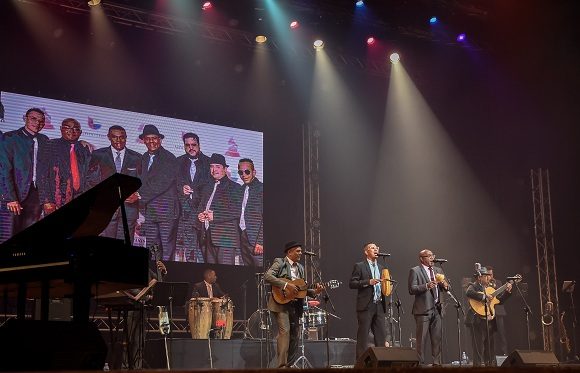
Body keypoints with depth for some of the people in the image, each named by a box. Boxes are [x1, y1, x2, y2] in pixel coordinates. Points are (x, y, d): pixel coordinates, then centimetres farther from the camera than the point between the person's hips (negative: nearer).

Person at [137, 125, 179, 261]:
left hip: (166, 210, -7)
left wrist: (141, 196, -13)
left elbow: (163, 183, -15)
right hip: (149, 210, 7)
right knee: (150, 248, 6)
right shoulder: (144, 158, 16)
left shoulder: (169, 158, -8)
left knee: (167, 248, -5)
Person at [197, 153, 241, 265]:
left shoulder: (234, 187, -1)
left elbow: (237, 212, -10)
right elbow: (201, 206, 28)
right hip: (208, 237, 7)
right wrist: (200, 214, 4)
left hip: (226, 236, -7)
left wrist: (215, 216, -16)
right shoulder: (208, 187, 22)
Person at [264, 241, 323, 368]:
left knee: (295, 335, 7)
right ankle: (282, 365, -14)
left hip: (295, 305, 8)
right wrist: (286, 285, -22)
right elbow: (267, 276, -17)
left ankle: (289, 365, 15)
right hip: (281, 302, -7)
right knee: (284, 331, -16)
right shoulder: (279, 262, -3)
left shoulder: (300, 267, 19)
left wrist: (314, 292, 2)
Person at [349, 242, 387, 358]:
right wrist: (368, 282, -18)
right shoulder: (359, 266, 0)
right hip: (366, 306, -6)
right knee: (363, 335, -4)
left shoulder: (381, 267, 19)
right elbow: (351, 283, -8)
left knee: (381, 335, 4)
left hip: (379, 305, 6)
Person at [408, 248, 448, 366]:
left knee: (437, 338, 6)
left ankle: (437, 363, 12)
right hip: (423, 309, -6)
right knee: (421, 338, -3)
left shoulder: (438, 270, 18)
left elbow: (446, 288, 19)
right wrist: (426, 286, -22)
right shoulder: (415, 271, -2)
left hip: (436, 309, 6)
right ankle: (420, 363, 1)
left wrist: (445, 285, -4)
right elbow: (411, 289, -11)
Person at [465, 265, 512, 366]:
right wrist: (484, 296, -27)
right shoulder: (474, 286, -4)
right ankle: (479, 364, -6)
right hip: (478, 320, -8)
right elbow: (468, 293, -28)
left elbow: (499, 300, 23)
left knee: (490, 347, 11)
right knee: (479, 346, -8)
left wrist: (507, 291, 9)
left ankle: (490, 364, 17)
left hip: (490, 319, 8)